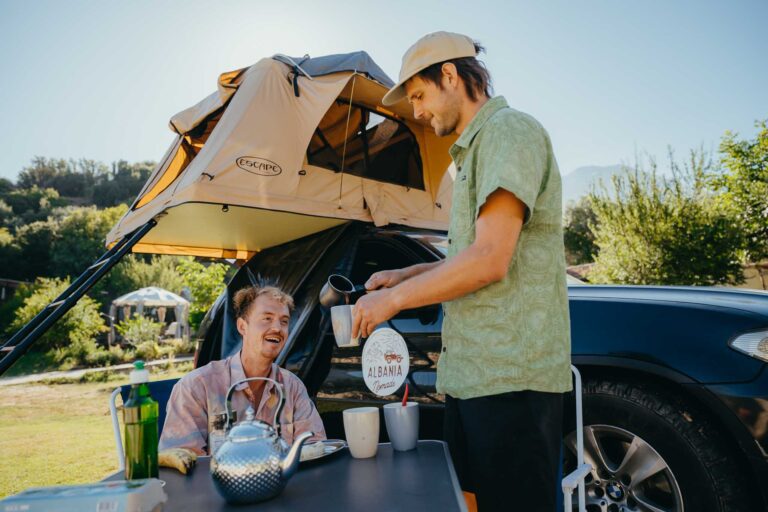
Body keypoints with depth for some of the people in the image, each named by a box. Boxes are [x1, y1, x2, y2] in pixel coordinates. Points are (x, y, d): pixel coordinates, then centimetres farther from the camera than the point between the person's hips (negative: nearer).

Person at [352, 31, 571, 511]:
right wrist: (405, 276, 15)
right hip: (470, 374, 10)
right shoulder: (474, 149, 21)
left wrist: (393, 299, -11)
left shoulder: (510, 130, -9)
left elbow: (490, 259, -21)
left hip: (510, 376, -9)